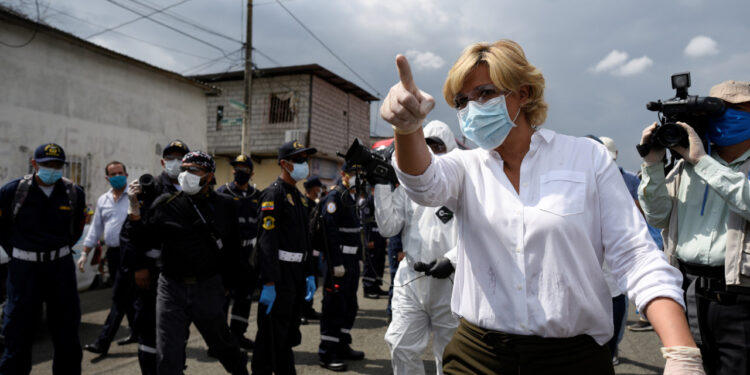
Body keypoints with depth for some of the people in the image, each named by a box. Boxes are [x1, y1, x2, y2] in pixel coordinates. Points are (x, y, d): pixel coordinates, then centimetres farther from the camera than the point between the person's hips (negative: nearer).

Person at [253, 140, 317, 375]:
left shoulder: (299, 197, 16)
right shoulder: (273, 193, -12)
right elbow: (267, 241, -20)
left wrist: (309, 274, 16)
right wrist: (269, 283, -24)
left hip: (298, 274, 9)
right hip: (280, 274, -9)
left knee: (290, 333, 19)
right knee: (272, 335, 1)